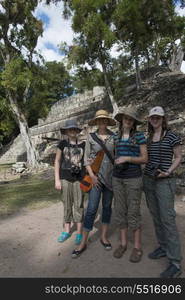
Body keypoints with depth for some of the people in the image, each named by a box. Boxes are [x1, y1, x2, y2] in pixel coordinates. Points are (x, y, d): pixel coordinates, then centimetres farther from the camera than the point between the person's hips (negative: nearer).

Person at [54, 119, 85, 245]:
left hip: (79, 179, 0)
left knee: (79, 205, 6)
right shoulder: (62, 143, 1)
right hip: (65, 178, 1)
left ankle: (79, 233, 21)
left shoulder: (83, 144, 1)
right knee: (67, 205, 12)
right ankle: (67, 231, 29)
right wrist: (57, 179, -2)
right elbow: (57, 161, 3)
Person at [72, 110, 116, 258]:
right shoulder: (91, 137, 0)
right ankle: (83, 242, 10)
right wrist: (92, 175, -10)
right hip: (96, 175, -2)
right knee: (92, 208, -3)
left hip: (110, 176, 2)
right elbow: (87, 158, -1)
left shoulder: (114, 137, 3)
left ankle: (104, 236, 29)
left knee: (107, 206, 12)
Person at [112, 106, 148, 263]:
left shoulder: (140, 135, -4)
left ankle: (137, 246, 19)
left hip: (133, 178, -4)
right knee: (120, 211, 9)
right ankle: (123, 243, 25)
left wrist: (127, 159, -20)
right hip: (118, 178, 5)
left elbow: (145, 159, -7)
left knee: (133, 212, 1)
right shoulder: (116, 137, 10)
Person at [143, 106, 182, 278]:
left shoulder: (172, 136, -4)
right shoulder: (147, 138, 11)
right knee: (155, 216, 13)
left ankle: (175, 263, 5)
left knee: (167, 218, -6)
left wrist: (168, 172, -14)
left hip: (164, 181, -6)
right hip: (148, 180, 6)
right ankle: (163, 247, 30)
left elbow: (178, 158, -1)